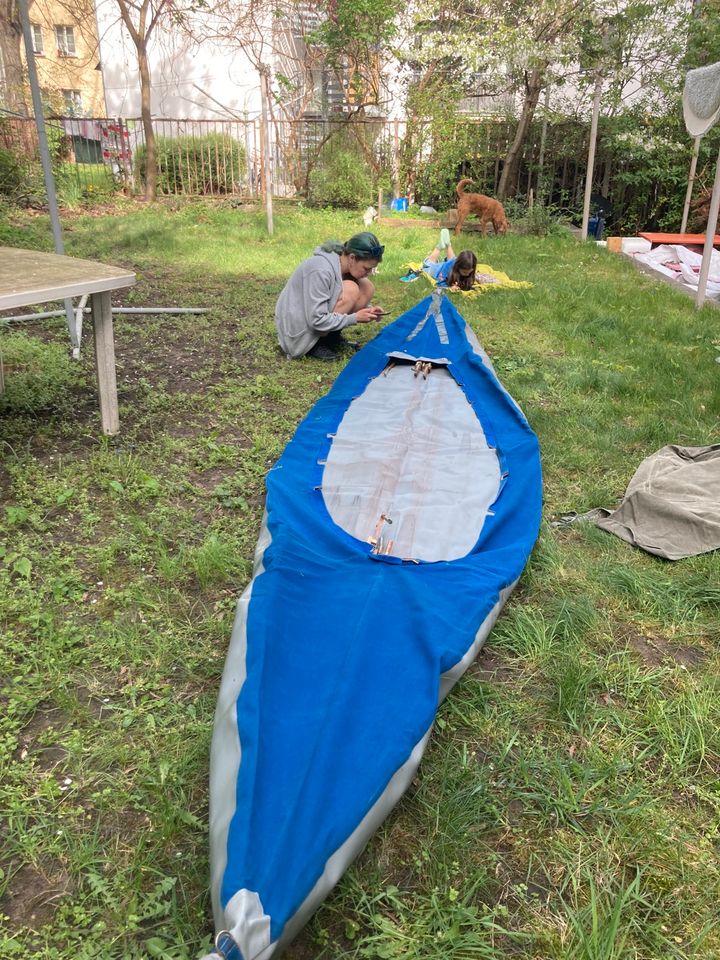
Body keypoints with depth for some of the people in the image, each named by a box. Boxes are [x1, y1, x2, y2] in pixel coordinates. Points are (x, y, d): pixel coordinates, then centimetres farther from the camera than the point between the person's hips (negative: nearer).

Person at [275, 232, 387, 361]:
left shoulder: (343, 264, -4)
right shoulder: (322, 270, -30)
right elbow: (317, 321, -29)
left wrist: (367, 310, -8)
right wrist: (355, 318, -23)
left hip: (315, 316, 8)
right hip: (297, 331, -8)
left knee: (367, 288, -6)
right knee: (350, 290, -25)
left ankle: (332, 337, 5)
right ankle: (316, 345, -13)